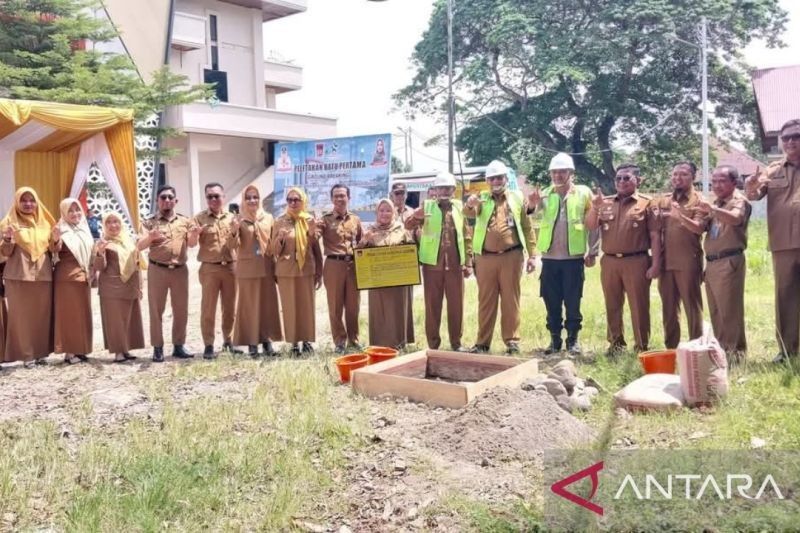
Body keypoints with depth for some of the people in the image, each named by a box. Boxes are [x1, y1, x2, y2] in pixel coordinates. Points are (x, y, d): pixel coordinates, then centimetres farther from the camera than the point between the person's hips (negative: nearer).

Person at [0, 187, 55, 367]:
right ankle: (26, 354, 4)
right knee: (22, 315, -2)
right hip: (19, 276, -3)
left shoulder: (45, 222, 12)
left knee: (43, 314, 5)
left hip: (43, 275, 4)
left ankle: (41, 352, 13)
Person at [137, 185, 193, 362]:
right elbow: (140, 246, -7)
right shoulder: (150, 222, 2)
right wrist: (150, 237, -28)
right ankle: (157, 348, 6)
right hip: (157, 270, -2)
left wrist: (194, 235, -17)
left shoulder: (185, 221, 10)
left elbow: (191, 244, 5)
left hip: (180, 270, 2)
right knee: (156, 310, 1)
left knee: (181, 310, 6)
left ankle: (178, 346, 15)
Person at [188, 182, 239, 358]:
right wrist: (194, 234, -27)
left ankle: (228, 341, 21)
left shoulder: (232, 217, 9)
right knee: (208, 308, 0)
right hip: (209, 268, -2)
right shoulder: (199, 218, 1)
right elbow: (191, 244, -6)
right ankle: (208, 345, 5)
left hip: (231, 266, 3)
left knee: (230, 307, 9)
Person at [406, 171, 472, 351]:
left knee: (456, 304, 5)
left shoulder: (460, 207, 8)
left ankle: (456, 342, 17)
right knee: (432, 304, 5)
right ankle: (433, 344, 14)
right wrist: (419, 216, -19)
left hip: (455, 264, 1)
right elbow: (408, 225, 1)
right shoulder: (427, 207, 3)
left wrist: (468, 262, 6)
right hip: (432, 263, -1)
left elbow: (467, 237, 10)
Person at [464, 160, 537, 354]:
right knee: (486, 301, 7)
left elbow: (527, 227, 8)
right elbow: (469, 213, -12)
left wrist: (531, 255, 2)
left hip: (511, 256, -1)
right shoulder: (481, 199, 10)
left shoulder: (517, 198, 8)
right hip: (486, 258, 1)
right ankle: (482, 342, 14)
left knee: (510, 300, 4)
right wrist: (469, 204, -36)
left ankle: (512, 340, 13)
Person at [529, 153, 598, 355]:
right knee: (551, 302, 8)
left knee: (572, 302, 4)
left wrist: (592, 252, 0)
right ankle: (555, 339, 19)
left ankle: (573, 340, 15)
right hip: (549, 257, 2)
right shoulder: (544, 194, 7)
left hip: (574, 257, -2)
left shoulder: (583, 193, 2)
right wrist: (531, 206, -33)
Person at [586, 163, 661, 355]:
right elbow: (590, 226, 5)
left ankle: (642, 347, 10)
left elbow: (655, 235, -3)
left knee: (639, 306, 1)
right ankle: (615, 343, 23)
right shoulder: (606, 203, 11)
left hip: (636, 262, -4)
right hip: (609, 262, 4)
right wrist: (595, 207, -12)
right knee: (612, 306, 11)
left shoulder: (646, 203, 0)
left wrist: (656, 264, -9)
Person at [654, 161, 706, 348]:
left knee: (692, 306, 0)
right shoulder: (663, 200, 14)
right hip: (666, 261, 5)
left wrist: (681, 216, -32)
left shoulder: (698, 200, 0)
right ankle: (670, 347, 18)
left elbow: (699, 227, -16)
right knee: (668, 307, 9)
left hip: (688, 262, -5)